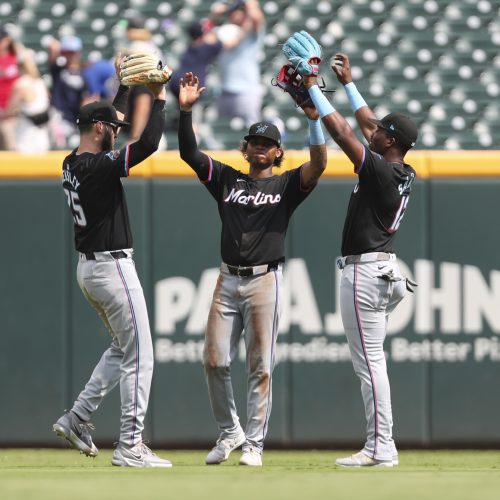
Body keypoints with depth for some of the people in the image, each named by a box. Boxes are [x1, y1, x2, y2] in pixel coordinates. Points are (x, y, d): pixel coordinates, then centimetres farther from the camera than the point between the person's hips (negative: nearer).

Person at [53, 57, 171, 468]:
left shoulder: (72, 164, 7)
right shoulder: (98, 166, -19)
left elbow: (111, 119, 24)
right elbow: (149, 143, -28)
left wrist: (125, 85, 24)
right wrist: (159, 98, -19)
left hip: (88, 268, 10)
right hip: (113, 268, -10)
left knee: (122, 349, 22)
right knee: (139, 358, -3)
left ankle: (77, 418, 17)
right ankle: (130, 446, -3)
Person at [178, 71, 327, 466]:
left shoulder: (286, 185, 6)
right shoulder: (227, 179, 14)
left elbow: (318, 164, -11)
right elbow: (189, 153, 5)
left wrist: (315, 120, -22)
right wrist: (185, 110, -8)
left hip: (265, 281, -3)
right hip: (228, 280, 3)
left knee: (260, 367, -2)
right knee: (215, 361, -2)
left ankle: (254, 444, 3)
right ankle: (229, 432, 16)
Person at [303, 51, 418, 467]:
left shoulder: (380, 171, -16)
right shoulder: (406, 175, 9)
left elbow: (340, 130, -14)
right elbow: (367, 124, 22)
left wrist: (313, 88, -5)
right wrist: (348, 83, 27)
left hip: (365, 271, -10)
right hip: (386, 268, 10)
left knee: (369, 361, -9)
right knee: (371, 360, 13)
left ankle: (380, 449, -10)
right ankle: (380, 445, 12)